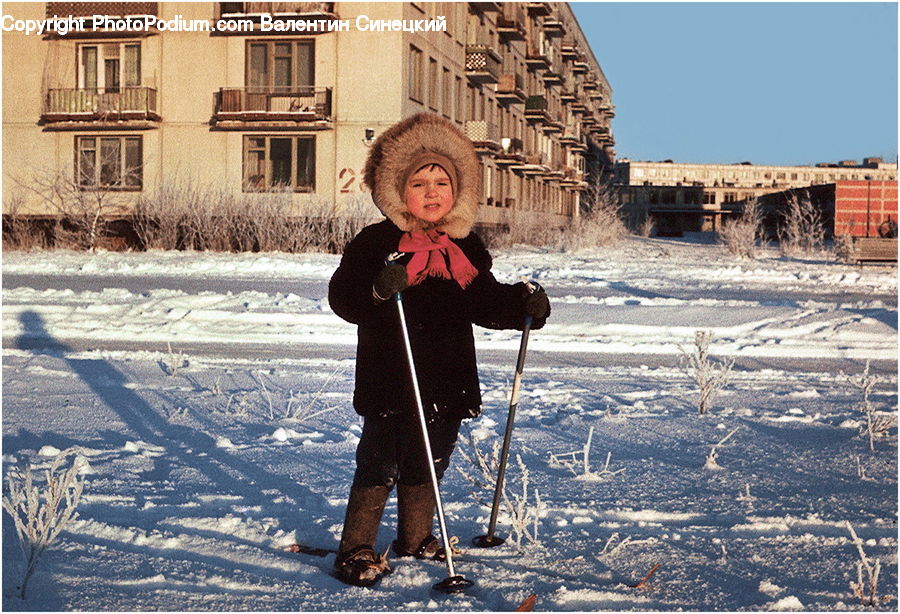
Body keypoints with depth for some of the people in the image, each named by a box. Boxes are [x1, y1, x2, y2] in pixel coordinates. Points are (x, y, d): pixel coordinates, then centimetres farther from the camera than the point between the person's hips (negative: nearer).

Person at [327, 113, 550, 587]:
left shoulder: (466, 248, 9)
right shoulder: (378, 242, -8)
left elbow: (484, 301, 18)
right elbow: (342, 296, -15)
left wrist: (522, 305, 0)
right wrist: (378, 289, -34)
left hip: (447, 381, 6)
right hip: (390, 382, -5)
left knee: (429, 464, 17)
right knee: (379, 466, -1)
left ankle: (415, 538, 35)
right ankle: (356, 549, 12)